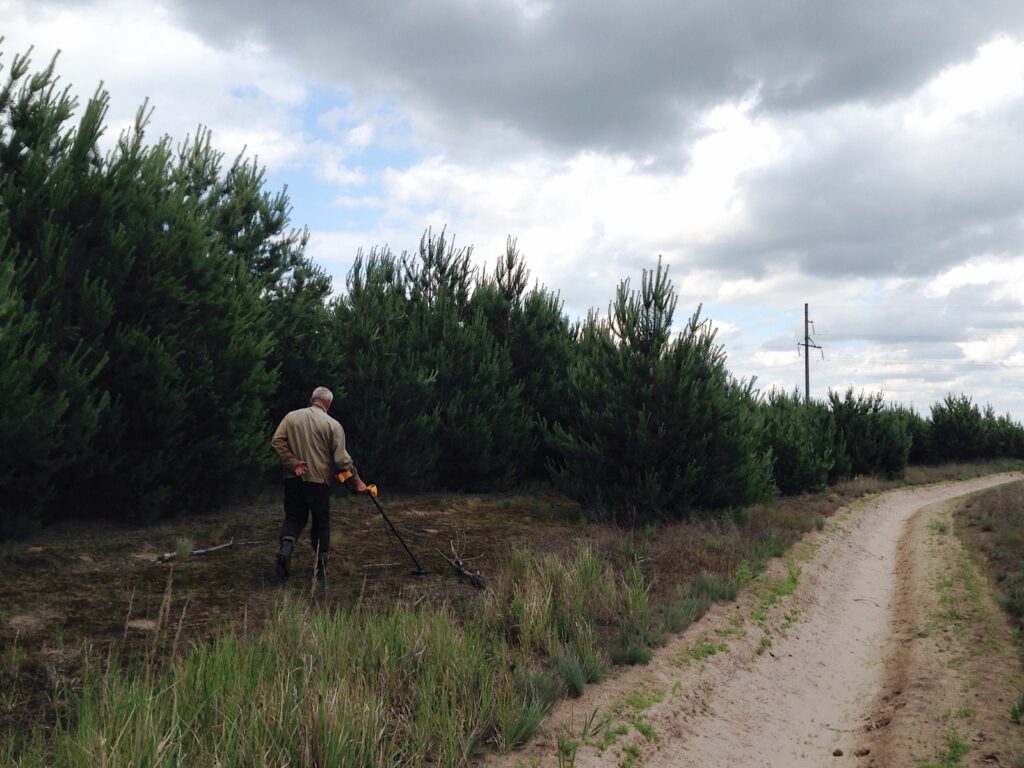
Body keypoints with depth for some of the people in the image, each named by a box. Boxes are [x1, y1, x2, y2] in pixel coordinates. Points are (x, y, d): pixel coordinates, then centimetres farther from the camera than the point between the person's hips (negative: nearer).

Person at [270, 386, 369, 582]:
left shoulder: (291, 417, 3)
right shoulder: (333, 424, -6)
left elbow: (277, 441, -6)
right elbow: (341, 458, -8)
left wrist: (293, 463, -6)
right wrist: (356, 481, -1)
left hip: (293, 479, 2)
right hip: (319, 481, -2)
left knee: (294, 517, 13)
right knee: (321, 522, 10)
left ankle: (286, 547, -14)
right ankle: (321, 565, 14)